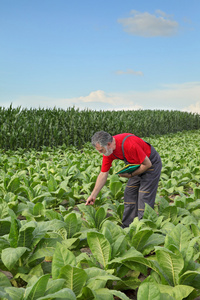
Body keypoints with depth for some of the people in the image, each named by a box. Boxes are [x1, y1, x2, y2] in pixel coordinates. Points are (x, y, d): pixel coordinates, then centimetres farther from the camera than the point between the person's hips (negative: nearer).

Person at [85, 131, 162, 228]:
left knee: (144, 198, -9)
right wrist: (93, 195, -4)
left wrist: (131, 175, -17)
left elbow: (147, 164, -26)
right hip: (138, 167, 8)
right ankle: (126, 227, 18)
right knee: (129, 194, 8)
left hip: (151, 164, -8)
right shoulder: (108, 151, -12)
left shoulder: (129, 144, -36)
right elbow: (103, 174, -4)